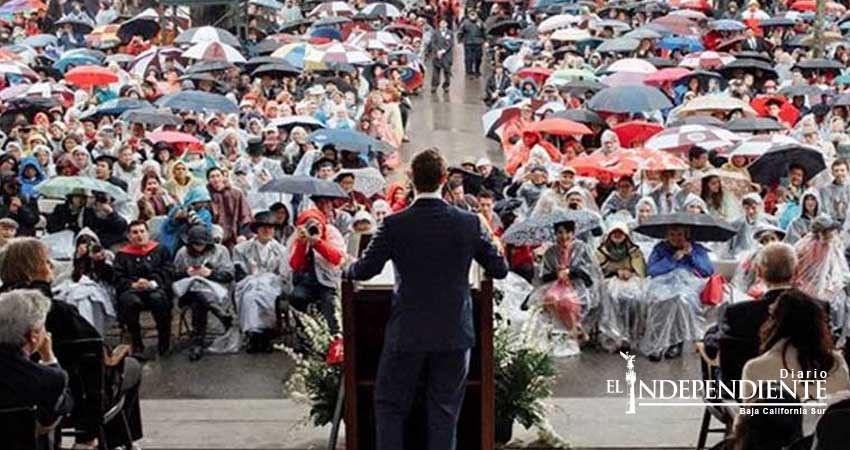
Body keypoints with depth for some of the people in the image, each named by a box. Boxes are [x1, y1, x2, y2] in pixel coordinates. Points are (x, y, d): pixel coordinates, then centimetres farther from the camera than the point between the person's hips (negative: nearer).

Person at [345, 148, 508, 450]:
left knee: (390, 406, 12)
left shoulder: (394, 224, -11)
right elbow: (499, 269, 1)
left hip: (407, 333, -1)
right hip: (455, 334, 1)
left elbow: (365, 270, -6)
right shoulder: (469, 223, -6)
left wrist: (347, 270, 16)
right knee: (444, 411, 10)